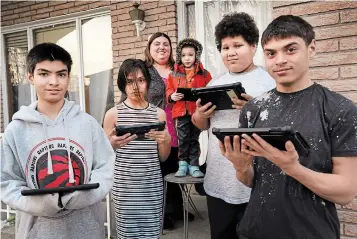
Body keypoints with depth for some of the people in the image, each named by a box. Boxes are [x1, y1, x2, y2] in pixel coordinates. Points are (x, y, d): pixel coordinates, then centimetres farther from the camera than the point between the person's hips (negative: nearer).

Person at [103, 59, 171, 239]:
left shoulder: (158, 113, 6)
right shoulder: (113, 114, 0)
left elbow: (162, 157, 10)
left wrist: (166, 141, -9)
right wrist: (113, 144, -15)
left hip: (152, 184, 2)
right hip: (124, 185, -1)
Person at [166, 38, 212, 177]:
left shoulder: (204, 73, 5)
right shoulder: (174, 74, 8)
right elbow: (169, 90, 9)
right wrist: (172, 96, -11)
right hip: (181, 112, 1)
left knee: (194, 140, 8)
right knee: (183, 139, 5)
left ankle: (194, 166, 17)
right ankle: (183, 164, 18)